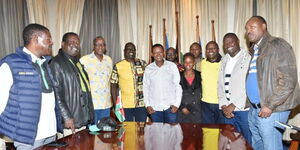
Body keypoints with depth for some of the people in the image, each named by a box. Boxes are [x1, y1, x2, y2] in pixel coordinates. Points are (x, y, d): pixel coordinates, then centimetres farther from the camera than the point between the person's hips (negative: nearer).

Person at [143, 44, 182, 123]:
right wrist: (147, 105, 2)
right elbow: (146, 87, 8)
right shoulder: (148, 69, 4)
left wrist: (176, 104, -6)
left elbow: (178, 86, 0)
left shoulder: (172, 66, -1)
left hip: (170, 106, -1)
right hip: (155, 108, 1)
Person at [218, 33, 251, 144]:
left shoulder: (248, 58, -6)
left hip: (244, 109, -5)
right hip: (228, 110, 5)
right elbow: (220, 84, 11)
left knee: (249, 141, 3)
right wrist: (223, 105, 1)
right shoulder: (224, 60, 13)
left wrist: (234, 105, -12)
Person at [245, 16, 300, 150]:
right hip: (254, 109, 8)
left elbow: (289, 81, -16)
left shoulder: (277, 45, -9)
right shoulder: (254, 50, 15)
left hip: (270, 110, -8)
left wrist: (270, 106, -18)